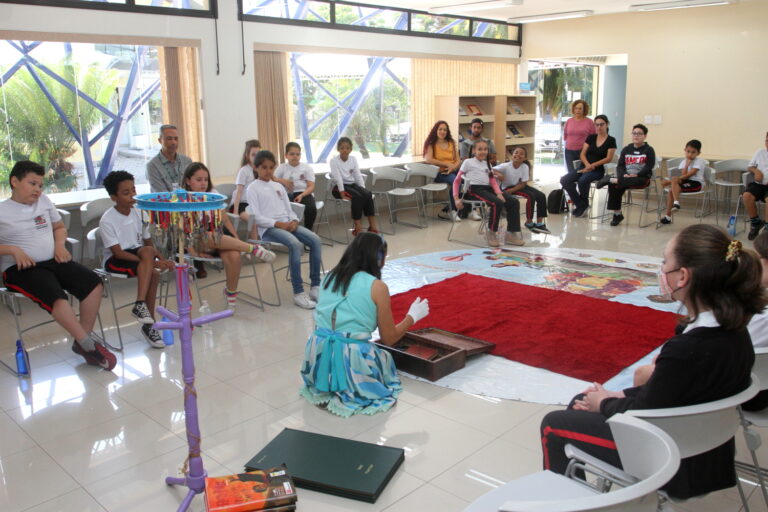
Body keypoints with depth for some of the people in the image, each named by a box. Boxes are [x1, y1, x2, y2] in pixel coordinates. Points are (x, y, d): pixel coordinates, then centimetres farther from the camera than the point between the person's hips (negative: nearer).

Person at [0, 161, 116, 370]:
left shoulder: (44, 201, 15)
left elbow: (59, 227, 26)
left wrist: (60, 244, 6)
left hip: (52, 261, 6)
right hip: (21, 268, -6)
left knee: (94, 283, -15)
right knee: (56, 296, -33)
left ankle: (83, 340, -10)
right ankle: (89, 345, -23)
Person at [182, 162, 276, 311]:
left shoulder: (213, 193, 14)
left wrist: (236, 238, -1)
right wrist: (194, 252, -16)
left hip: (222, 234, 3)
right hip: (199, 241, -3)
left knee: (234, 256, -32)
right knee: (210, 236, -41)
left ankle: (231, 292, -9)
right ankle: (253, 249, -28)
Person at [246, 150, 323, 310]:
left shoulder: (278, 186, 21)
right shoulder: (253, 188, 2)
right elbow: (256, 217, -7)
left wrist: (294, 221, -5)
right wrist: (278, 224, -17)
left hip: (288, 224, 6)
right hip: (268, 228, -6)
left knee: (315, 240, -18)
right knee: (296, 244, -34)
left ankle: (315, 286, -13)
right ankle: (298, 293, -30)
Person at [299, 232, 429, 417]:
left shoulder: (330, 276, 9)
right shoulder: (377, 287, -6)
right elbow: (389, 339, 2)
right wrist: (413, 316, 17)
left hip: (317, 357, 5)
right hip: (351, 359, -5)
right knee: (385, 358, 27)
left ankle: (325, 389, 11)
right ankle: (348, 394, 4)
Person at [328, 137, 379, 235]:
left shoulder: (353, 159, 8)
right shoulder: (334, 160, -8)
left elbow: (358, 176, 4)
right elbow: (338, 177, -17)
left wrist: (363, 189, -8)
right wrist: (342, 193, -25)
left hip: (351, 184, 5)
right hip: (338, 187, -5)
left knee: (368, 193, -23)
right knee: (357, 196, -32)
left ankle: (372, 225, -22)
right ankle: (358, 228, -28)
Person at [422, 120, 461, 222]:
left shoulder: (451, 143, 20)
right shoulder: (431, 144, 5)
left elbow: (458, 160, 14)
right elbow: (428, 159, -12)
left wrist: (453, 167, -10)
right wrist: (447, 164, -12)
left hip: (452, 171, 5)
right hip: (439, 173, -5)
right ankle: (453, 211, -26)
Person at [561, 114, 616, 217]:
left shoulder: (611, 141, 1)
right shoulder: (591, 137, 12)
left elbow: (608, 158, -6)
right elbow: (582, 154, 7)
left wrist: (592, 165, -15)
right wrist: (587, 165, -13)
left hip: (598, 170, -5)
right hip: (584, 168, 5)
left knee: (582, 180, -36)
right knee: (564, 180, -20)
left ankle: (583, 204, -10)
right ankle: (581, 205, -11)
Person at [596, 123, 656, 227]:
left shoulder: (649, 150, 5)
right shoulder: (626, 149, 16)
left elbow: (649, 167, -6)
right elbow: (620, 165, 7)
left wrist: (637, 175, -20)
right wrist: (623, 175, -14)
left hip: (642, 178, -4)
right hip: (626, 177, 4)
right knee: (614, 186, -27)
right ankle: (617, 214, -18)